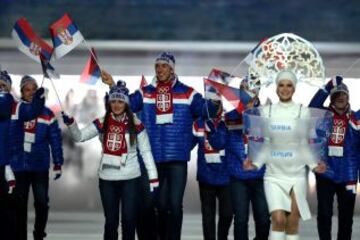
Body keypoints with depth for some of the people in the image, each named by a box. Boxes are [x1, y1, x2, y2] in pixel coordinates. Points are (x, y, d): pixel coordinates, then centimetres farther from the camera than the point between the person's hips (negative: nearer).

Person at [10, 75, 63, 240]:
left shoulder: (47, 114, 3)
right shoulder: (13, 110, 1)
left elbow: (55, 140, 4)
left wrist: (57, 164, 2)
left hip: (40, 166, 0)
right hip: (18, 166, 0)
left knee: (42, 203, 3)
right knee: (19, 204, 6)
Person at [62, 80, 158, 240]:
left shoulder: (135, 125, -5)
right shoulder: (102, 123, 1)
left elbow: (146, 151, -1)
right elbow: (79, 136, -3)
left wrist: (153, 177, -5)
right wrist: (70, 123, -23)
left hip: (130, 179, -2)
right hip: (107, 179, 2)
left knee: (129, 220, 5)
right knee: (111, 221, 10)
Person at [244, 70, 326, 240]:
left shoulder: (303, 112, 1)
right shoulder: (267, 111, 4)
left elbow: (305, 145, 3)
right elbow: (265, 145, 7)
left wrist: (314, 164, -11)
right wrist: (255, 163, -6)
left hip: (297, 174, 0)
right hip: (274, 174, 0)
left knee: (292, 223, 2)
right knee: (278, 220, -12)